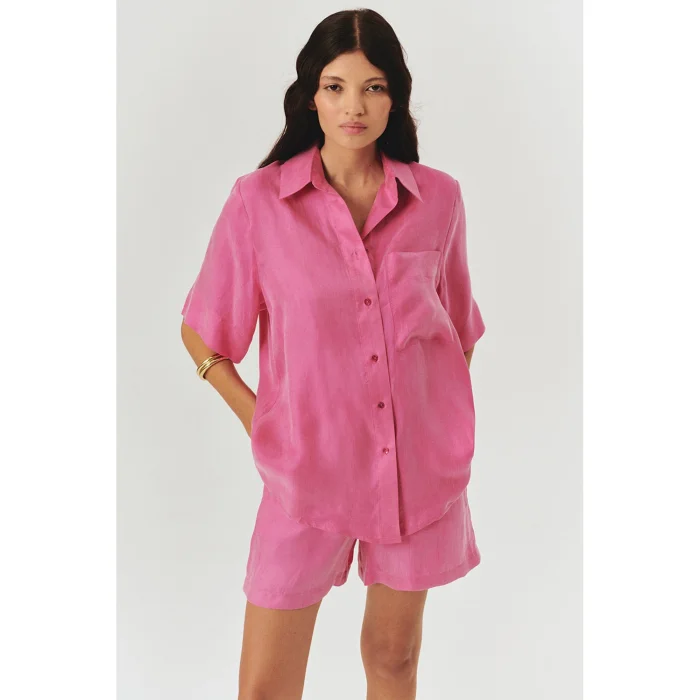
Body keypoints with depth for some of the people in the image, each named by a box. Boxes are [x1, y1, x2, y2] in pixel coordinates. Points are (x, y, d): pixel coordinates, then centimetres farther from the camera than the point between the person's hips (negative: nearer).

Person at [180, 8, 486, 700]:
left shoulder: (438, 198, -1)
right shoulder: (258, 200, -7)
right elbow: (202, 335, 3)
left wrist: (452, 431, 6)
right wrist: (261, 424, -3)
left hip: (419, 467, 2)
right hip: (308, 468, -1)